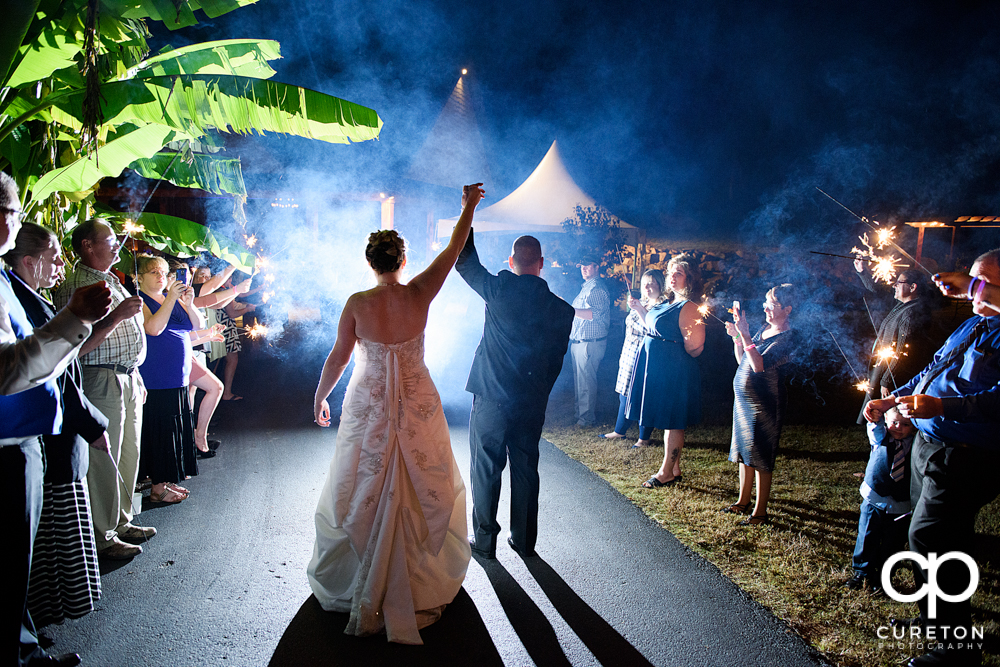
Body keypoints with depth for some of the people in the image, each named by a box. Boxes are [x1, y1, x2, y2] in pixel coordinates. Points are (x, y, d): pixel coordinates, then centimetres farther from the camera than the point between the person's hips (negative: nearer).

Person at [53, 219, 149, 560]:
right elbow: (78, 347, -21)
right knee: (104, 460, -3)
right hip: (102, 382, -9)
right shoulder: (73, 287, -12)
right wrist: (116, 316, -24)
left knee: (128, 454, 14)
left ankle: (121, 522, 26)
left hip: (128, 378, 9)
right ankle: (102, 538, 7)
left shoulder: (113, 281, 18)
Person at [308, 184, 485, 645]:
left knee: (362, 495, 14)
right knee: (424, 491, 16)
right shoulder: (420, 294, -10)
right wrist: (469, 207, 16)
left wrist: (320, 398, 10)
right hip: (418, 407, 1)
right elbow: (454, 248, 2)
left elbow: (338, 358, -5)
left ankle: (362, 588, 26)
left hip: (368, 408, 0)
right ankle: (421, 583, 29)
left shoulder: (357, 304, -12)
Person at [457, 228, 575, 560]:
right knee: (526, 470, 14)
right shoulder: (561, 309, -2)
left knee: (486, 469, 9)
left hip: (492, 398, -3)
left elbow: (465, 263, 3)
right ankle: (524, 541, 25)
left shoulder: (500, 289, -11)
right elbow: (556, 359, 5)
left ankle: (484, 541, 18)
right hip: (533, 403, 3)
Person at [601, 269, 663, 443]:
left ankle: (644, 438, 14)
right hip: (630, 357, 8)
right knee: (625, 395, 15)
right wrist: (624, 353, 24)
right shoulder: (640, 303, 14)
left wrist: (639, 310, -28)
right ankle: (619, 431, 30)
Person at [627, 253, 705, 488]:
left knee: (672, 422, 2)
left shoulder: (689, 309, -17)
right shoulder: (667, 303, 11)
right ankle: (674, 470, 28)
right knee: (668, 422, 16)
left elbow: (694, 349, -19)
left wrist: (693, 338, -35)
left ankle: (666, 472, 14)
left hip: (674, 372, -10)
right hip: (657, 368, 10)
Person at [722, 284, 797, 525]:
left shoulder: (788, 338, -15)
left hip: (764, 402, -9)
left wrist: (744, 335, -28)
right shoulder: (765, 329, 10)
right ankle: (743, 501, 30)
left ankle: (760, 512, 8)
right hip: (744, 396, 9)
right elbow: (742, 360, 16)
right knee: (743, 451, 16)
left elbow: (759, 365, -27)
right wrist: (737, 336, 4)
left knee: (760, 457, -2)